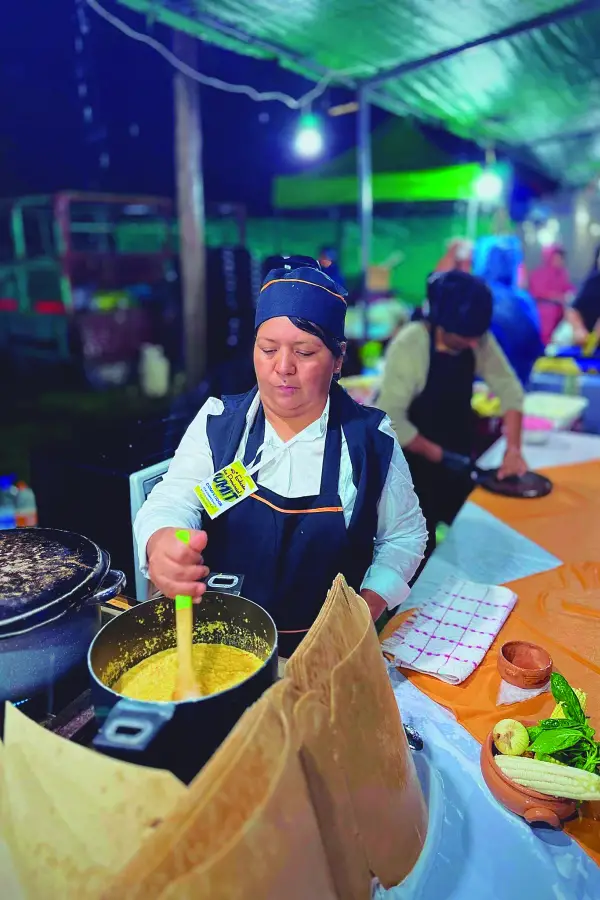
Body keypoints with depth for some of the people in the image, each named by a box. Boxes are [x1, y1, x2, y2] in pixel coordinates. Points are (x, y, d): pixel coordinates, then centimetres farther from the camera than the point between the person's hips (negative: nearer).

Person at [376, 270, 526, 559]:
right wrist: (436, 453, -20)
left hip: (457, 455, 5)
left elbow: (508, 387, -7)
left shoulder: (478, 339, -11)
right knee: (421, 546, 1)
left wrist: (513, 448, -17)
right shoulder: (409, 345, -26)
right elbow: (390, 418, -28)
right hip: (414, 459, -5)